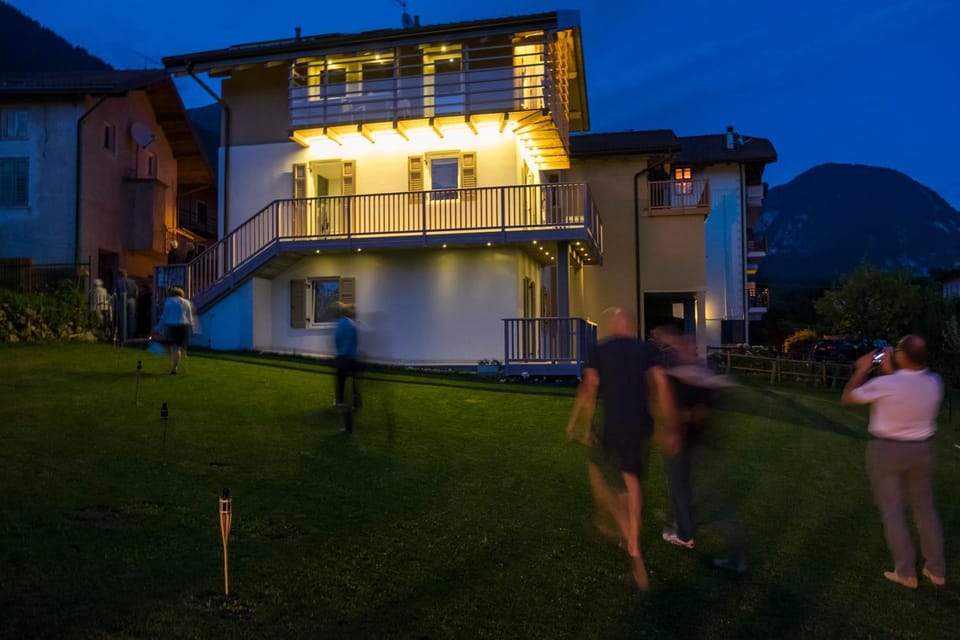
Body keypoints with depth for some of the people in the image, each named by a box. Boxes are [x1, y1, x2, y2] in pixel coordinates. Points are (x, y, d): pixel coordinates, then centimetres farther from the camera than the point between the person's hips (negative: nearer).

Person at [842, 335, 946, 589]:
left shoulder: (885, 384, -23)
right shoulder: (934, 382, -8)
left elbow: (848, 398, -8)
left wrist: (862, 370, 2)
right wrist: (890, 371, 12)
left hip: (886, 450, -5)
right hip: (921, 449, 5)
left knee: (892, 511, 6)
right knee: (925, 508, 18)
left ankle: (906, 573, 12)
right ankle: (936, 570, 27)